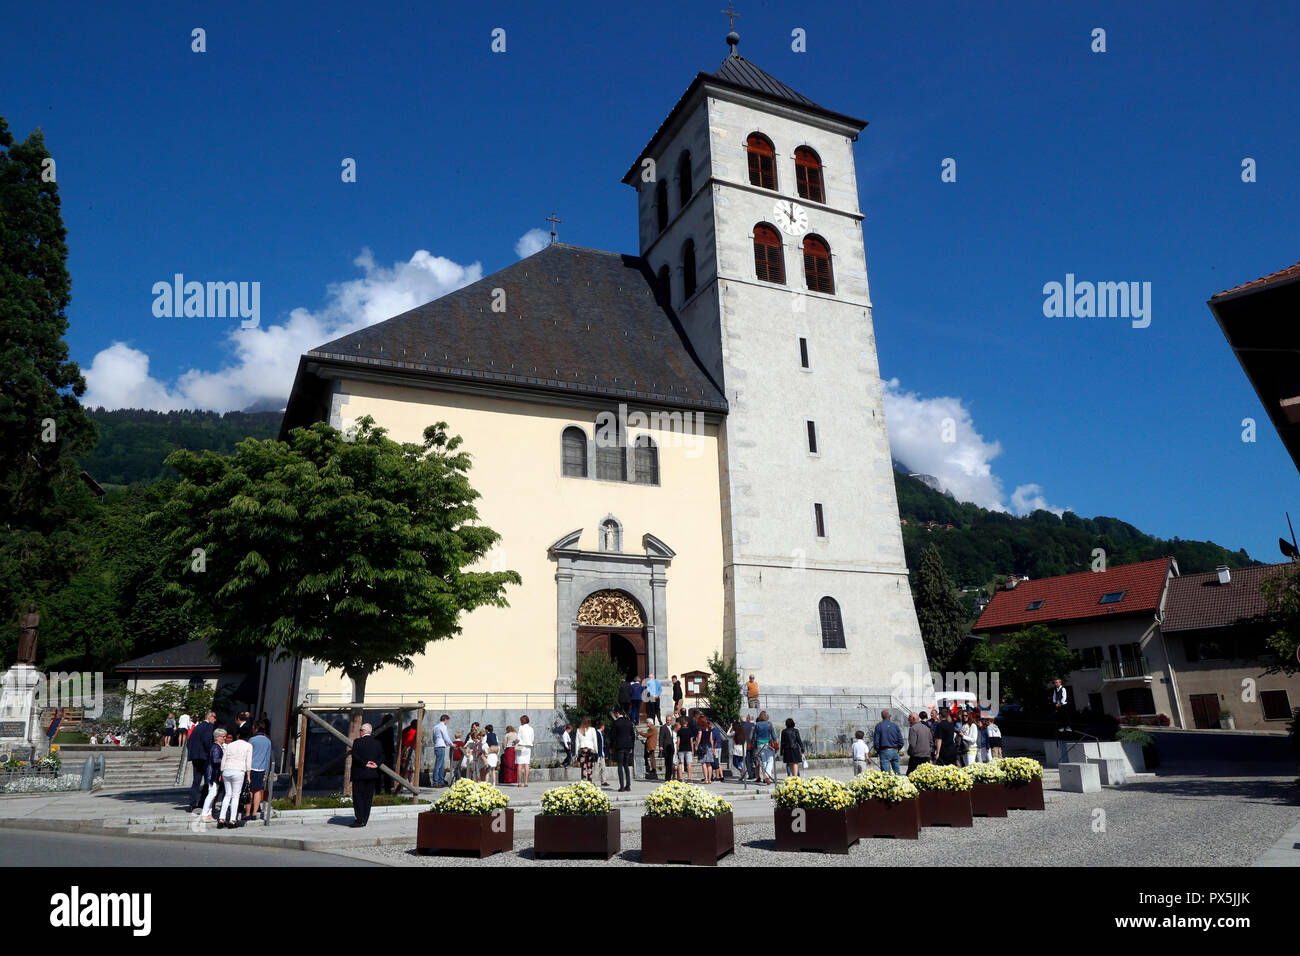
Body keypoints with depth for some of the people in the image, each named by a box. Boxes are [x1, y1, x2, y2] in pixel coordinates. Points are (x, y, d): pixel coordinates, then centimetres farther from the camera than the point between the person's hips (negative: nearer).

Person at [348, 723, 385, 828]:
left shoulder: (357, 741, -7)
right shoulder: (377, 743, 7)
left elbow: (354, 755, -17)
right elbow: (382, 755, 4)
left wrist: (365, 763, -14)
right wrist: (376, 764, -4)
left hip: (359, 773, -5)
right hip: (372, 774, 5)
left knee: (358, 797, 1)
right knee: (368, 797, 10)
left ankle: (360, 820, -3)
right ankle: (365, 819, 11)